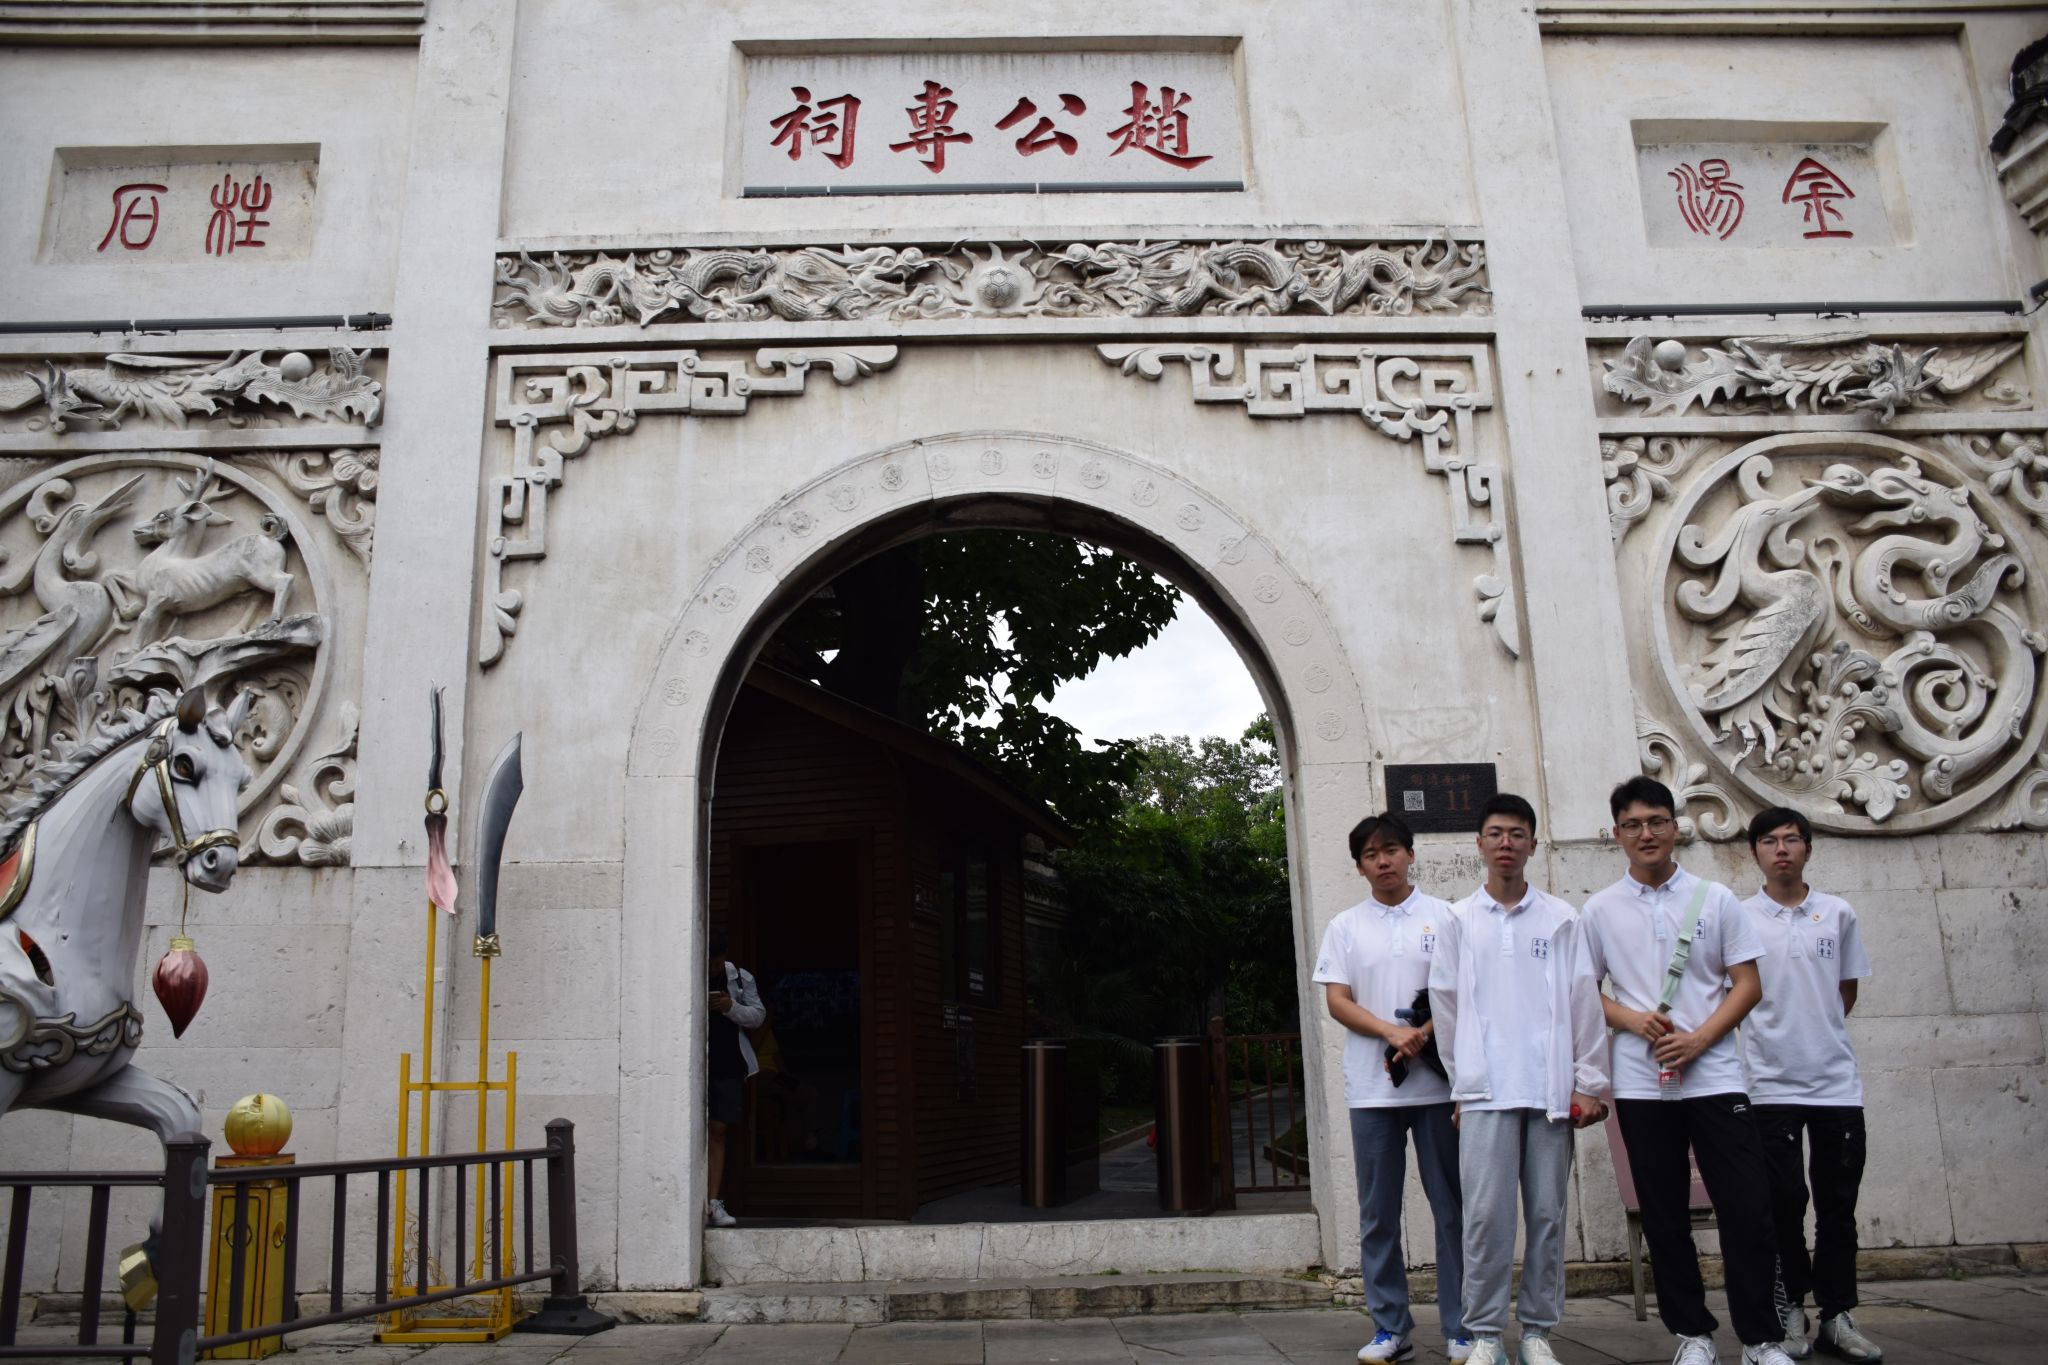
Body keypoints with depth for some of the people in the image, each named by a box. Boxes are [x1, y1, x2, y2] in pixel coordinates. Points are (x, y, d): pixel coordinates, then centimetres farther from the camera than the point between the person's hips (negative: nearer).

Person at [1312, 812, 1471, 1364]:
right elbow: (1336, 1001, 3)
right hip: (1371, 1088, 2)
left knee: (1453, 1208, 3)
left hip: (1438, 1083, -1)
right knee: (1378, 1214, 6)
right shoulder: (1346, 926, 10)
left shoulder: (1445, 917, 6)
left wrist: (1424, 1034, -15)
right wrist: (1390, 1032, -13)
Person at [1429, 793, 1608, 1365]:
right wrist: (1463, 1082, 7)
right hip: (1485, 1092, -1)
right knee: (1486, 1215, -4)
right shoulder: (1460, 920, 6)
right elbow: (1445, 1008, 8)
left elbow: (1585, 1003, 4)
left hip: (1552, 1091, 1)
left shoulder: (1561, 918, 5)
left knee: (1547, 1214, 5)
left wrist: (1589, 1083, 0)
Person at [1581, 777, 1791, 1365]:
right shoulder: (1601, 909, 5)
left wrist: (1698, 1039, -12)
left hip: (1715, 1077, -1)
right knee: (1665, 1218, 8)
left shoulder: (1715, 899, 4)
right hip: (1641, 1084, 1)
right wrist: (1634, 1020, -11)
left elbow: (1747, 985, 2)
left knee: (1747, 1212, -2)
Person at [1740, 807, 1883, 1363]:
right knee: (1785, 1202, 2)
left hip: (1837, 1081, 2)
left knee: (1838, 1206, 8)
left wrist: (1818, 1036, 9)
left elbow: (1847, 990, 14)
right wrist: (1777, 1038, 0)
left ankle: (1837, 1316, 18)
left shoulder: (1838, 914, 5)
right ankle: (1790, 1309, 16)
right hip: (1772, 1083, -2)